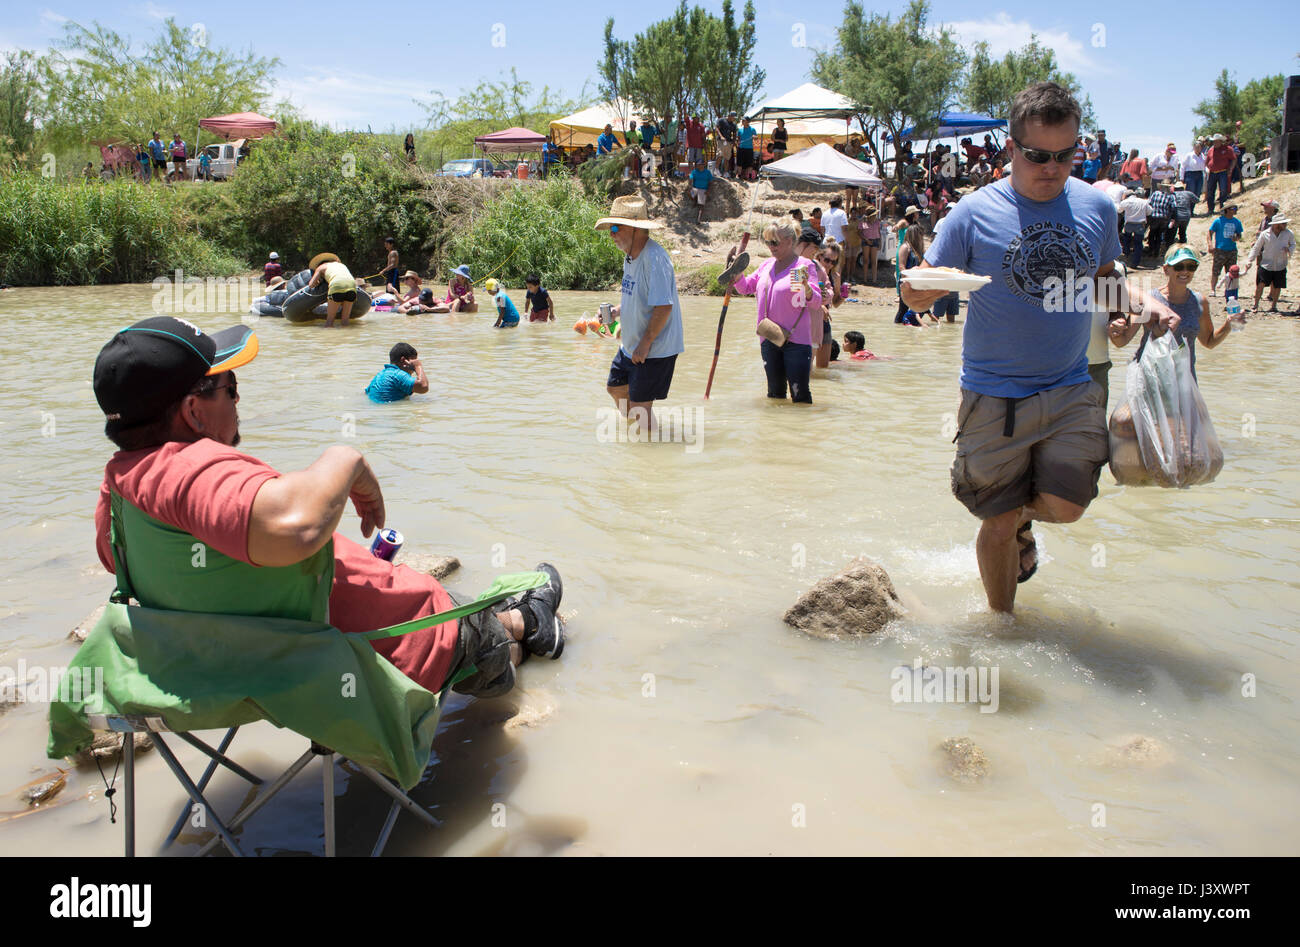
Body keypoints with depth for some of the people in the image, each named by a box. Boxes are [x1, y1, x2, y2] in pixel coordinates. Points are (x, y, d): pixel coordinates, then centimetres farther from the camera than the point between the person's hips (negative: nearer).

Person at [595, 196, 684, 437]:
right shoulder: (630, 256, 8)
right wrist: (617, 310, 5)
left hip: (655, 348, -10)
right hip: (630, 345, 10)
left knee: (639, 405, -5)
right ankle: (637, 429, 41)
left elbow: (663, 306, -28)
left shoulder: (654, 258, -24)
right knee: (615, 387, 22)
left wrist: (645, 344, -25)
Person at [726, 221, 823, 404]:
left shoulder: (804, 266, -7)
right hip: (769, 339, 6)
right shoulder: (766, 265, 11)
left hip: (796, 340, -5)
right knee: (775, 392, 16)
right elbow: (746, 288, 22)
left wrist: (806, 288, -35)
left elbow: (816, 303, -14)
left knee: (800, 394, -7)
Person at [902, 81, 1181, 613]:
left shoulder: (1096, 207, 3)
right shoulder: (975, 213, -7)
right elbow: (916, 294, -4)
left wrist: (1144, 301, -2)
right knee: (998, 524, 4)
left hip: (1071, 390, 3)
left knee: (1064, 507, -9)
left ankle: (1025, 515, 29)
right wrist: (923, 288, -28)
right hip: (994, 394, -2)